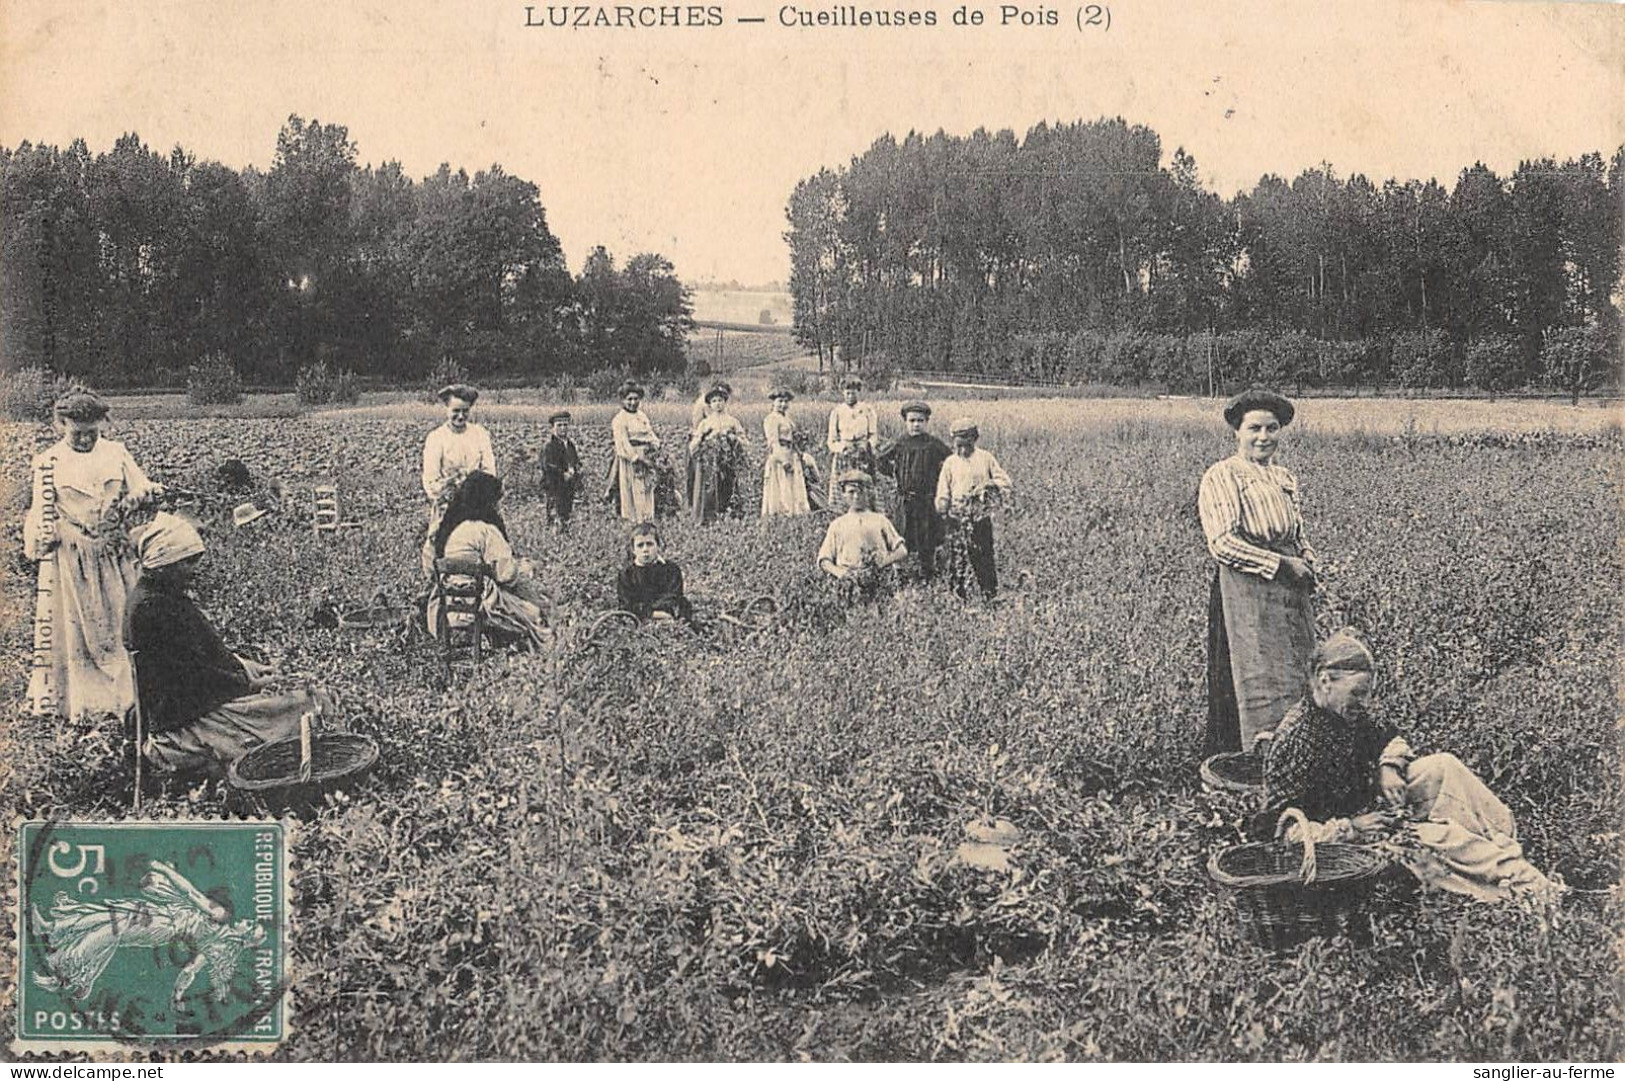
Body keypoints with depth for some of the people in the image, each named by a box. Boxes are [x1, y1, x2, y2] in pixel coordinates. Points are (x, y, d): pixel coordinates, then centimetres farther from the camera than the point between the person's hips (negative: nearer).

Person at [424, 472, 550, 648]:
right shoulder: (486, 530, -18)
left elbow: (429, 567, 12)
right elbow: (505, 574, -17)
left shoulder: (442, 526, 4)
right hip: (477, 603, -8)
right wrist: (524, 566, 6)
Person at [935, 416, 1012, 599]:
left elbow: (1005, 482, 6)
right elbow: (943, 490, 7)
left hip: (982, 516, -1)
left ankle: (991, 594, 9)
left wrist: (989, 485, -11)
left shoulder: (986, 458, 7)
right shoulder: (950, 462, 8)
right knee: (959, 557, 1)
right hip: (959, 517, 1)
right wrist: (943, 510, -2)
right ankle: (958, 594, 9)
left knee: (984, 556, 1)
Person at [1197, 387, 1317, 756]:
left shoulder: (1284, 478, 18)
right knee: (1259, 685, -9)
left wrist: (1308, 564, 3)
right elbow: (1222, 542, -15)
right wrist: (1278, 564, -15)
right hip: (1245, 592, -8)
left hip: (1291, 593, 8)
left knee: (1297, 679, 7)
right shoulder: (1221, 477, -6)